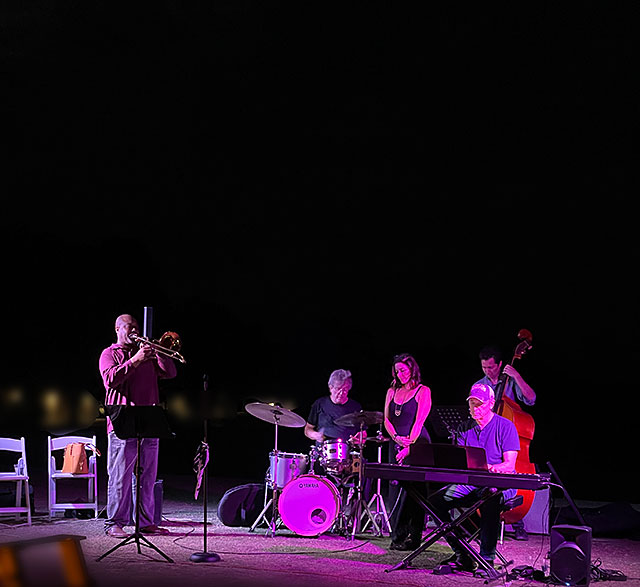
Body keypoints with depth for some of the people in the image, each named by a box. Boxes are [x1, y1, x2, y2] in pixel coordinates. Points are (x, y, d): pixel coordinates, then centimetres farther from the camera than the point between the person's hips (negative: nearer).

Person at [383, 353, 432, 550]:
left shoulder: (423, 391, -1)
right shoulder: (392, 391, 15)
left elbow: (419, 421, -9)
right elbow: (387, 420, 12)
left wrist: (409, 446, -16)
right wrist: (397, 438, -7)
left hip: (417, 444, -5)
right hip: (396, 444, 6)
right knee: (396, 488, 2)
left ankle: (413, 538, -8)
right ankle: (398, 536, 7)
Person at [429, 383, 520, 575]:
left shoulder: (505, 426, -1)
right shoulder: (465, 429, 15)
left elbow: (510, 465, -9)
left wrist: (491, 468, -30)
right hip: (468, 484, 5)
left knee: (489, 501, -41)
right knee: (435, 501, -18)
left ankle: (487, 558, -30)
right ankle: (460, 553, -11)